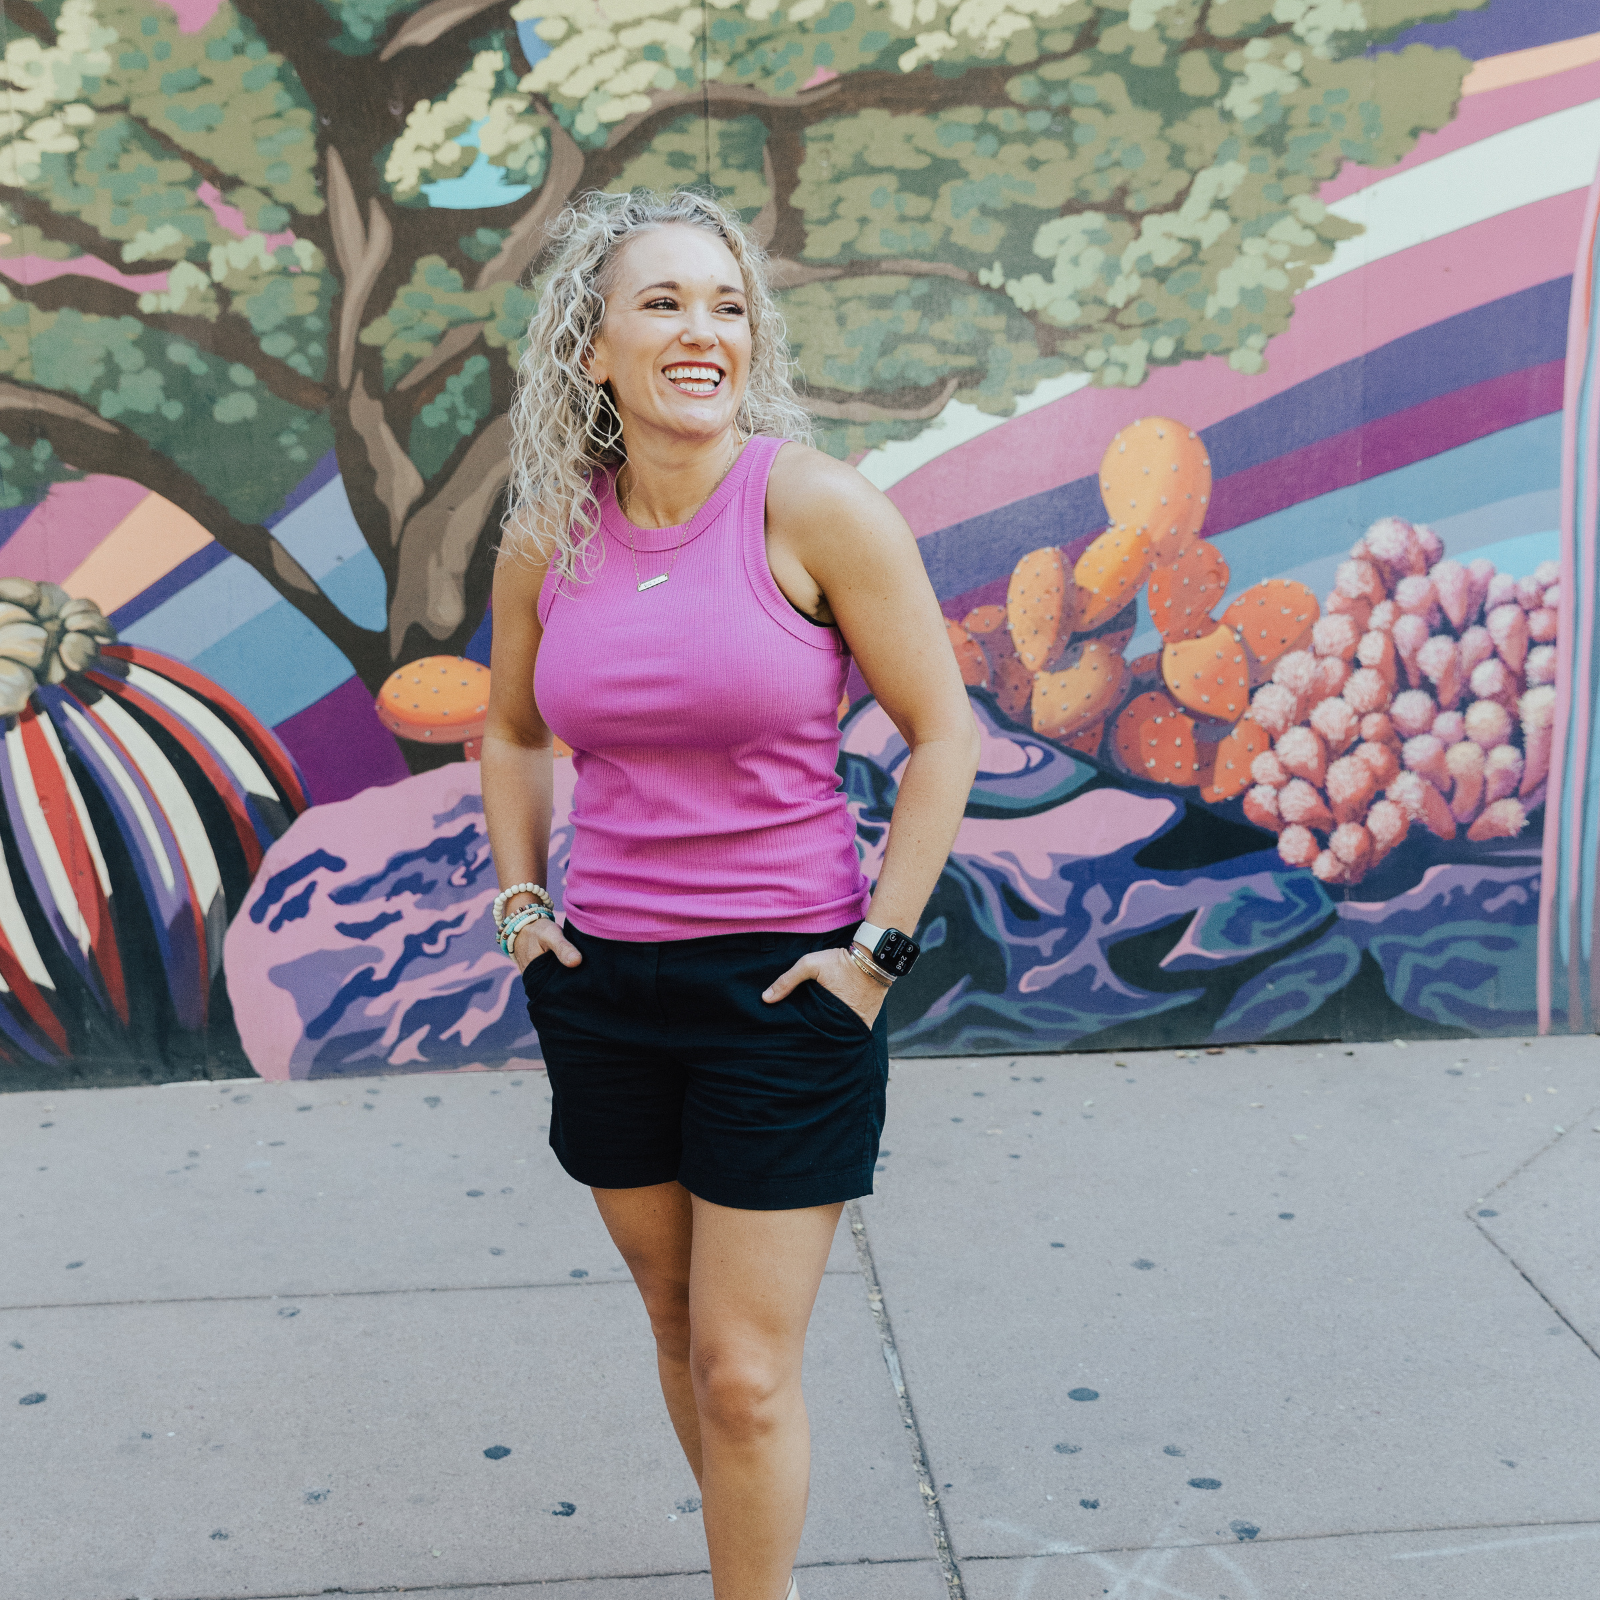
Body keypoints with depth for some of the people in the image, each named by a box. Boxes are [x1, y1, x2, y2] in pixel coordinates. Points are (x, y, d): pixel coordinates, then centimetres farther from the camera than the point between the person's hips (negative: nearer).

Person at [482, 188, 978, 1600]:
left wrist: (880, 946, -10)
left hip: (782, 982, -5)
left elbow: (942, 730, -7)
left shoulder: (813, 506, -12)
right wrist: (520, 902, 9)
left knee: (745, 1370, -1)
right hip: (603, 984, 5)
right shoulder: (548, 541, 1)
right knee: (680, 1326, 18)